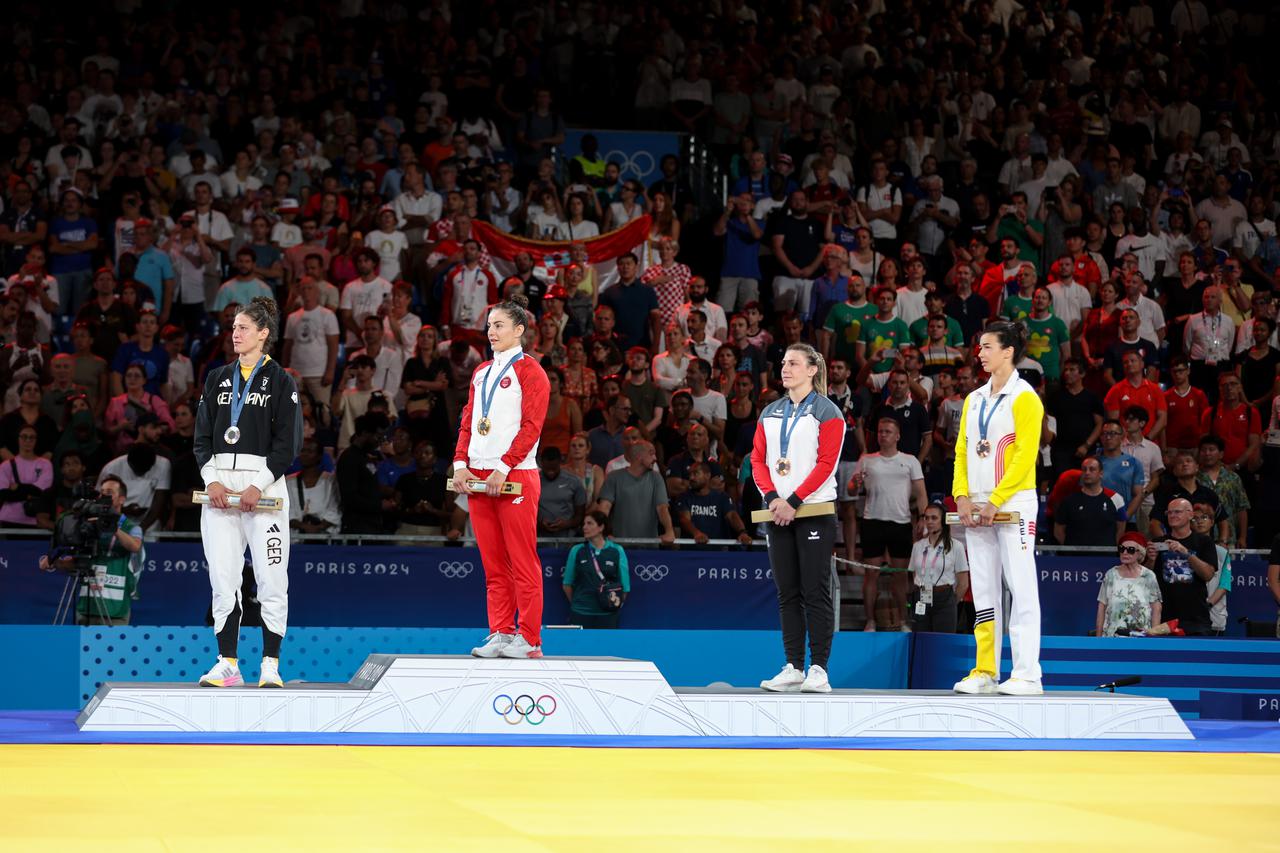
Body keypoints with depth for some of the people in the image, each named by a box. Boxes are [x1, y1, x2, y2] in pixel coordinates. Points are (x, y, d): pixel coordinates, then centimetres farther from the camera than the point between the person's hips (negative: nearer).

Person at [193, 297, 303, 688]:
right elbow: (202, 435, 12)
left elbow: (288, 443, -4)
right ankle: (227, 664, 4)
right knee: (223, 579, 2)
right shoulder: (218, 379, 15)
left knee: (271, 579, -5)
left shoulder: (280, 381, 1)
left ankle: (270, 665, -2)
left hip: (264, 483, -4)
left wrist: (258, 486, -12)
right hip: (220, 484, 4)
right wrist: (211, 479, -4)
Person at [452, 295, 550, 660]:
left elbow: (531, 426, -10)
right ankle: (501, 633, 10)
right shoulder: (482, 373, 19)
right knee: (493, 563, 7)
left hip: (515, 478, -7)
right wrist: (461, 463, 3)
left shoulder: (529, 371, -3)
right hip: (478, 477, 7)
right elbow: (468, 421, 18)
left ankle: (529, 639, -3)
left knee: (522, 561, -5)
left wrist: (503, 468, -17)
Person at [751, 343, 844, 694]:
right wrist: (772, 497, -8)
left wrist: (794, 501, -17)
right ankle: (793, 668, 8)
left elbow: (825, 464, -10)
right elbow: (758, 459, 9)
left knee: (815, 592, -6)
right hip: (779, 512, 6)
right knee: (787, 593, 5)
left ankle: (819, 671, -6)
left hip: (815, 510, -6)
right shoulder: (770, 413, 15)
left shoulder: (826, 412, -2)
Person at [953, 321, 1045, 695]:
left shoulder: (1024, 398, -5)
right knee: (983, 591, 7)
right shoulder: (974, 399, 16)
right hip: (978, 508, 7)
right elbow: (962, 450, 15)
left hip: (1013, 505, -7)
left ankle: (1027, 675, -9)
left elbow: (1025, 455, -12)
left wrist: (995, 501, -16)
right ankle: (984, 672, 10)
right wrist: (962, 496, 0)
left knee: (1021, 588, -8)